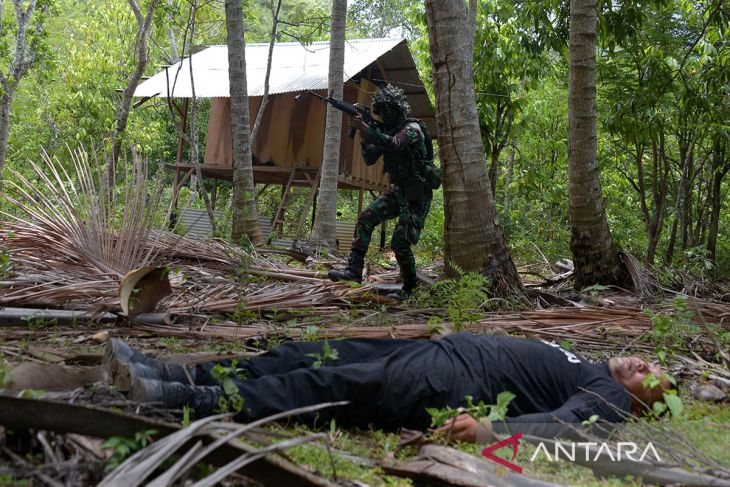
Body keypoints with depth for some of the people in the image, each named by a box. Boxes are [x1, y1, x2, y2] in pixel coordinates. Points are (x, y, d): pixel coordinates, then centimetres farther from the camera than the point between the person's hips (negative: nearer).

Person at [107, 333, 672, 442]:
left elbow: (561, 423, -20)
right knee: (310, 355, -2)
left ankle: (182, 404, -23)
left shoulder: (608, 400, 0)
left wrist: (492, 428, -37)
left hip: (450, 387, -8)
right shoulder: (585, 368, 27)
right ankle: (178, 376, -3)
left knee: (326, 386, -21)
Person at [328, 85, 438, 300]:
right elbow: (370, 159, 4)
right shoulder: (385, 130, 10)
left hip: (417, 195, -7)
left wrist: (365, 128, -35)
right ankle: (354, 270, -16)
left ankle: (409, 288, 10)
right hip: (398, 191, 7)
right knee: (366, 218, -13)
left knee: (400, 243, -10)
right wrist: (363, 134, -10)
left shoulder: (412, 128, -14)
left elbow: (394, 144, -34)